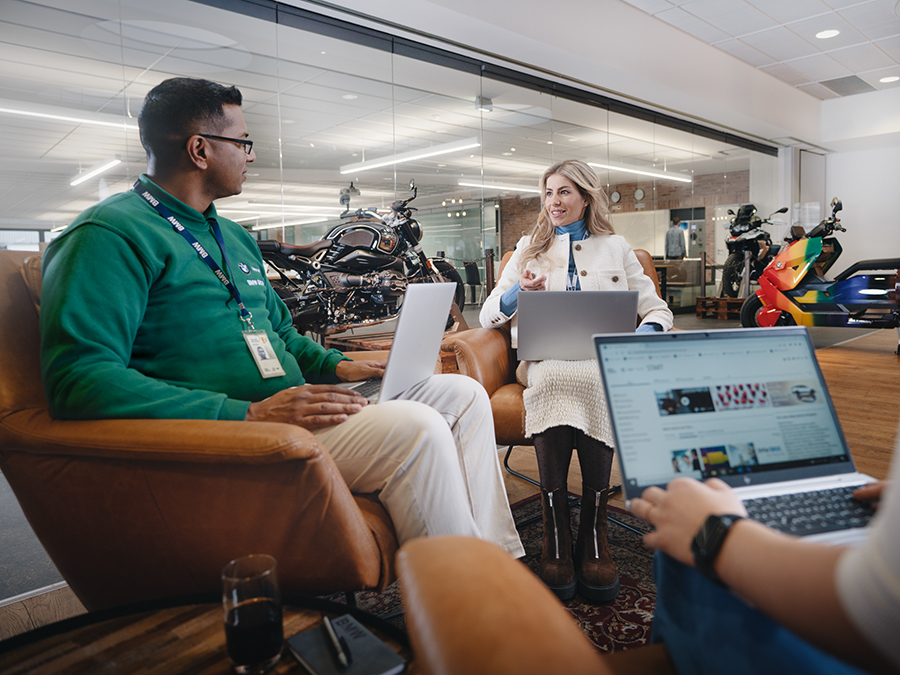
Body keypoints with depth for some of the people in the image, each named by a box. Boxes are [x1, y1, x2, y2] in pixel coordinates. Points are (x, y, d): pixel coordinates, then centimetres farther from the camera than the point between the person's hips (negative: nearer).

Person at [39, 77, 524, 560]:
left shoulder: (236, 238, 22)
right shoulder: (110, 234, -8)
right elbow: (79, 379, -21)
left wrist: (337, 366, 10)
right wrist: (250, 414, -26)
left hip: (290, 404, 10)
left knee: (463, 394, 2)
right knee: (414, 429, -29)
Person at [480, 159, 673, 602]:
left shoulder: (615, 249, 24)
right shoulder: (529, 249, 25)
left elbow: (656, 309, 17)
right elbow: (488, 314, 18)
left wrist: (643, 338, -7)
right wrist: (521, 292, -4)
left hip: (604, 360, 0)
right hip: (546, 359, 0)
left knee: (595, 381, -38)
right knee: (555, 378, -38)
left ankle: (593, 537, -26)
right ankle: (555, 539, -29)